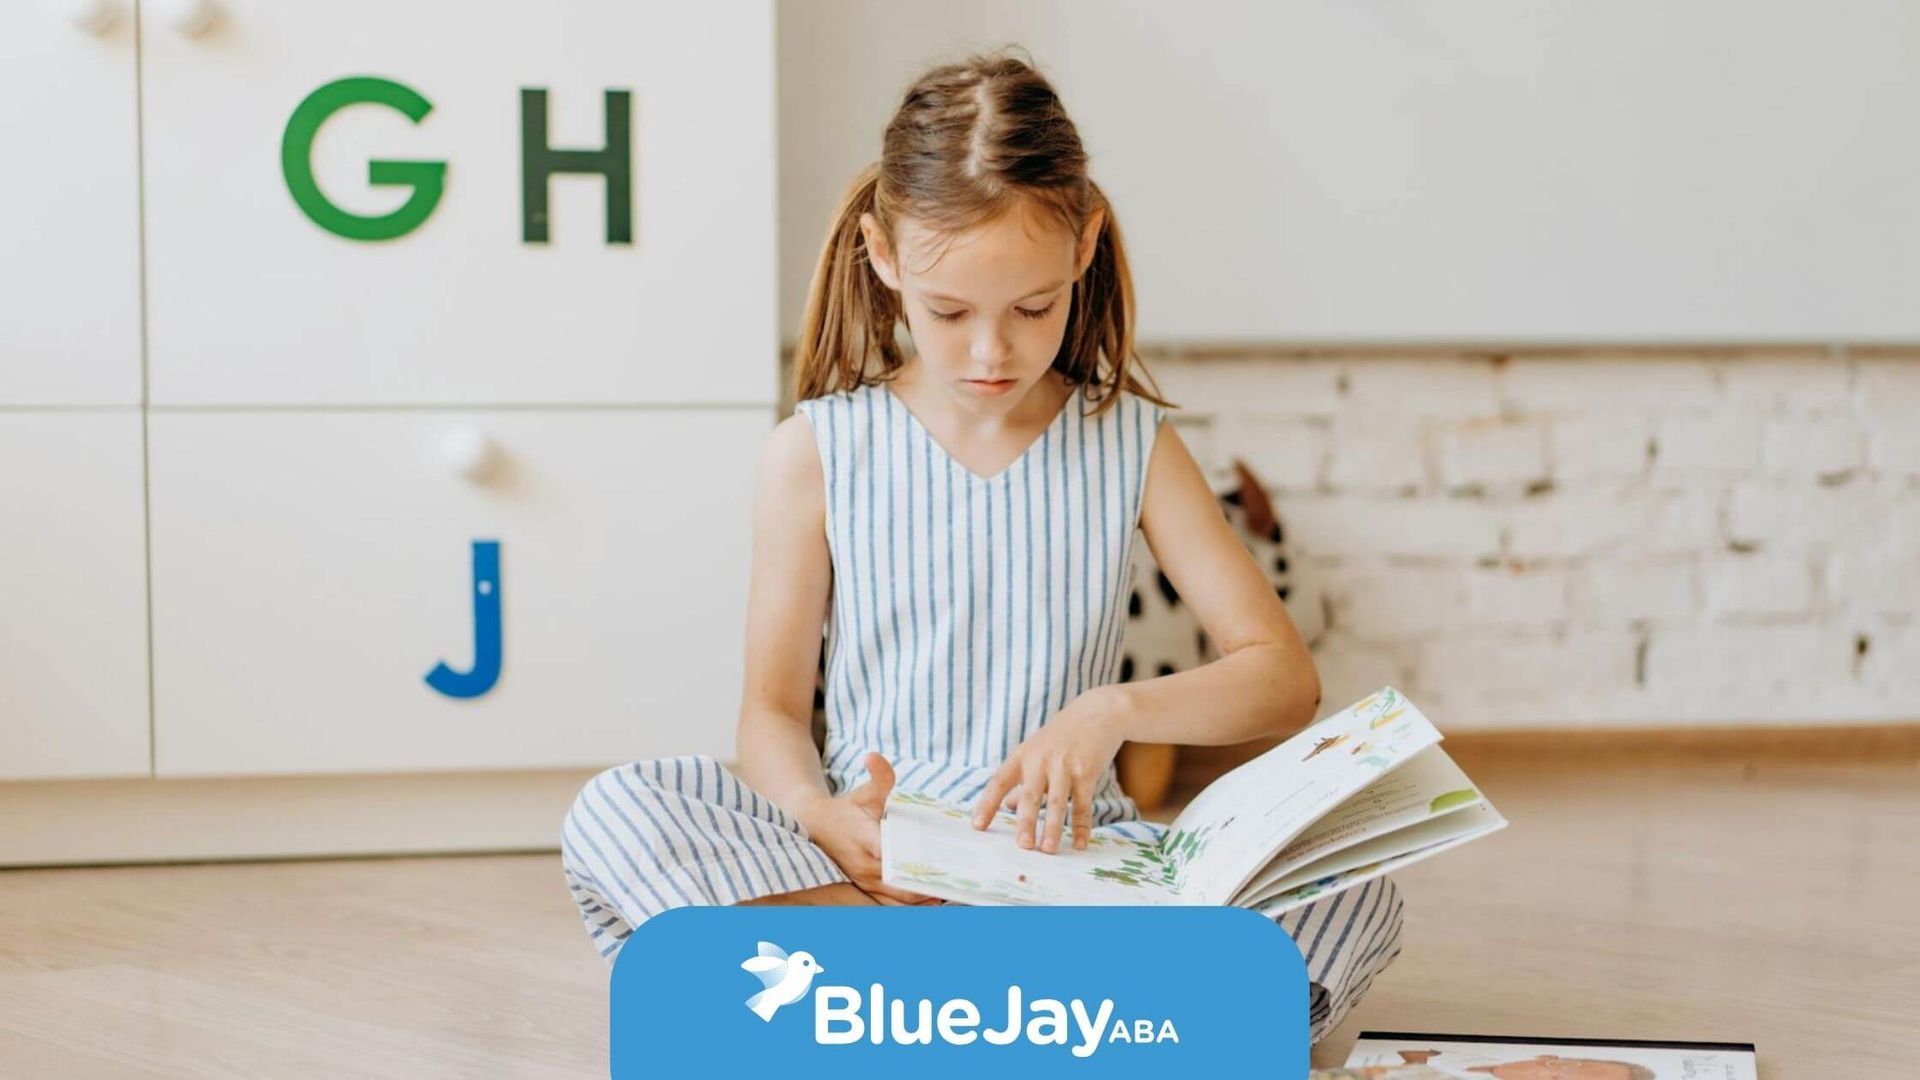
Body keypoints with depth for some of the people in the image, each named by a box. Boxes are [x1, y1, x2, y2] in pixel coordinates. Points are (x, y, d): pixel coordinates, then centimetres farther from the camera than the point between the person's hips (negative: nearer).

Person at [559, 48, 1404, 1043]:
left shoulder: (1133, 448, 6)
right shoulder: (816, 455, 3)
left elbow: (1286, 679, 1)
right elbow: (774, 708, 4)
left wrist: (1116, 711, -19)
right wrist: (820, 819, -20)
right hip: (865, 853, 0)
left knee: (1357, 896, -26)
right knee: (614, 811, -29)